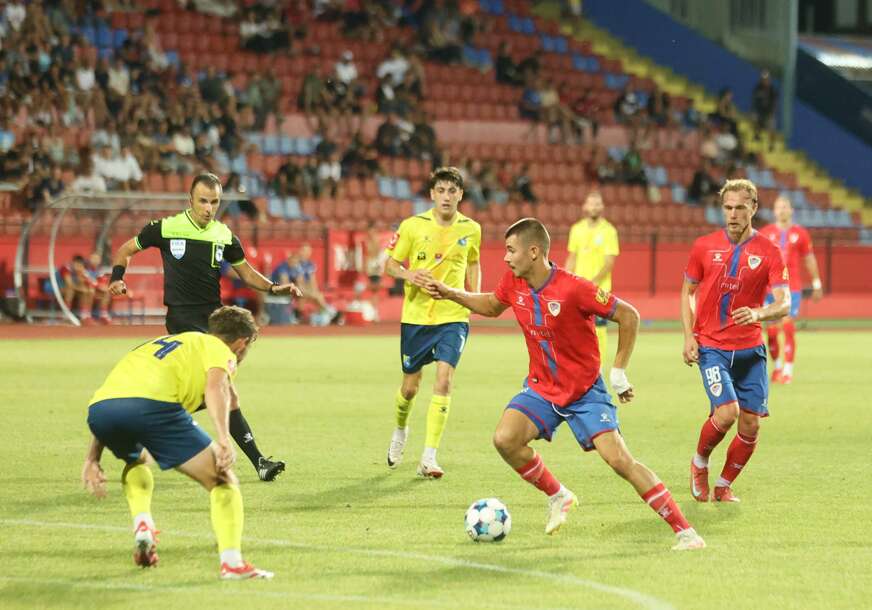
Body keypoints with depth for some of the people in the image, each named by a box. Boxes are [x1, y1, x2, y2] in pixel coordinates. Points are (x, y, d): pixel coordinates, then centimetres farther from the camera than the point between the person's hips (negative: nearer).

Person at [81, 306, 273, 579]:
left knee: (135, 461, 39)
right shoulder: (221, 350, 21)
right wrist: (223, 440, -15)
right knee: (223, 482, 5)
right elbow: (215, 387, -4)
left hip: (98, 404, 6)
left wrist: (93, 459, 32)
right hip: (151, 403, -6)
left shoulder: (163, 342, 40)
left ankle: (142, 524, 16)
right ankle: (232, 562, -11)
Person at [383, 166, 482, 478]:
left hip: (454, 316, 0)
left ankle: (429, 457, -17)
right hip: (416, 316, 0)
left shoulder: (471, 229, 2)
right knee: (410, 386, 9)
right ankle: (400, 430, 44)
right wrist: (408, 275, -17)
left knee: (444, 378, -18)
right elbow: (390, 263, 4)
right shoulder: (412, 226, -4)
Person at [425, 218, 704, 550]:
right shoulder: (513, 283, -5)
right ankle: (558, 498, 6)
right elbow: (492, 305, 20)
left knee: (618, 459, -17)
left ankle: (684, 531, -10)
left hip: (585, 391, -5)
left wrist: (619, 372, -12)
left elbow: (628, 316, -16)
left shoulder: (573, 288, -24)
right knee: (505, 438, -19)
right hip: (541, 388, 5)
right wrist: (451, 294, 9)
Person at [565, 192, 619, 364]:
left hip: (600, 289, -4)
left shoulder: (609, 231, -5)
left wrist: (594, 282, -21)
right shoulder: (577, 229, 9)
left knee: (598, 329, -5)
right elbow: (572, 258, 14)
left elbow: (609, 262, -10)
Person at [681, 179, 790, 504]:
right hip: (711, 346, -2)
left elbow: (783, 304, -9)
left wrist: (758, 313, -31)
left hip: (750, 349, 2)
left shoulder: (768, 252, -2)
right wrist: (688, 336, -1)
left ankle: (723, 486, 21)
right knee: (727, 411, -19)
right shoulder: (704, 246, 1)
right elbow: (688, 292, 11)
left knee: (750, 425, 0)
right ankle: (699, 463, 9)